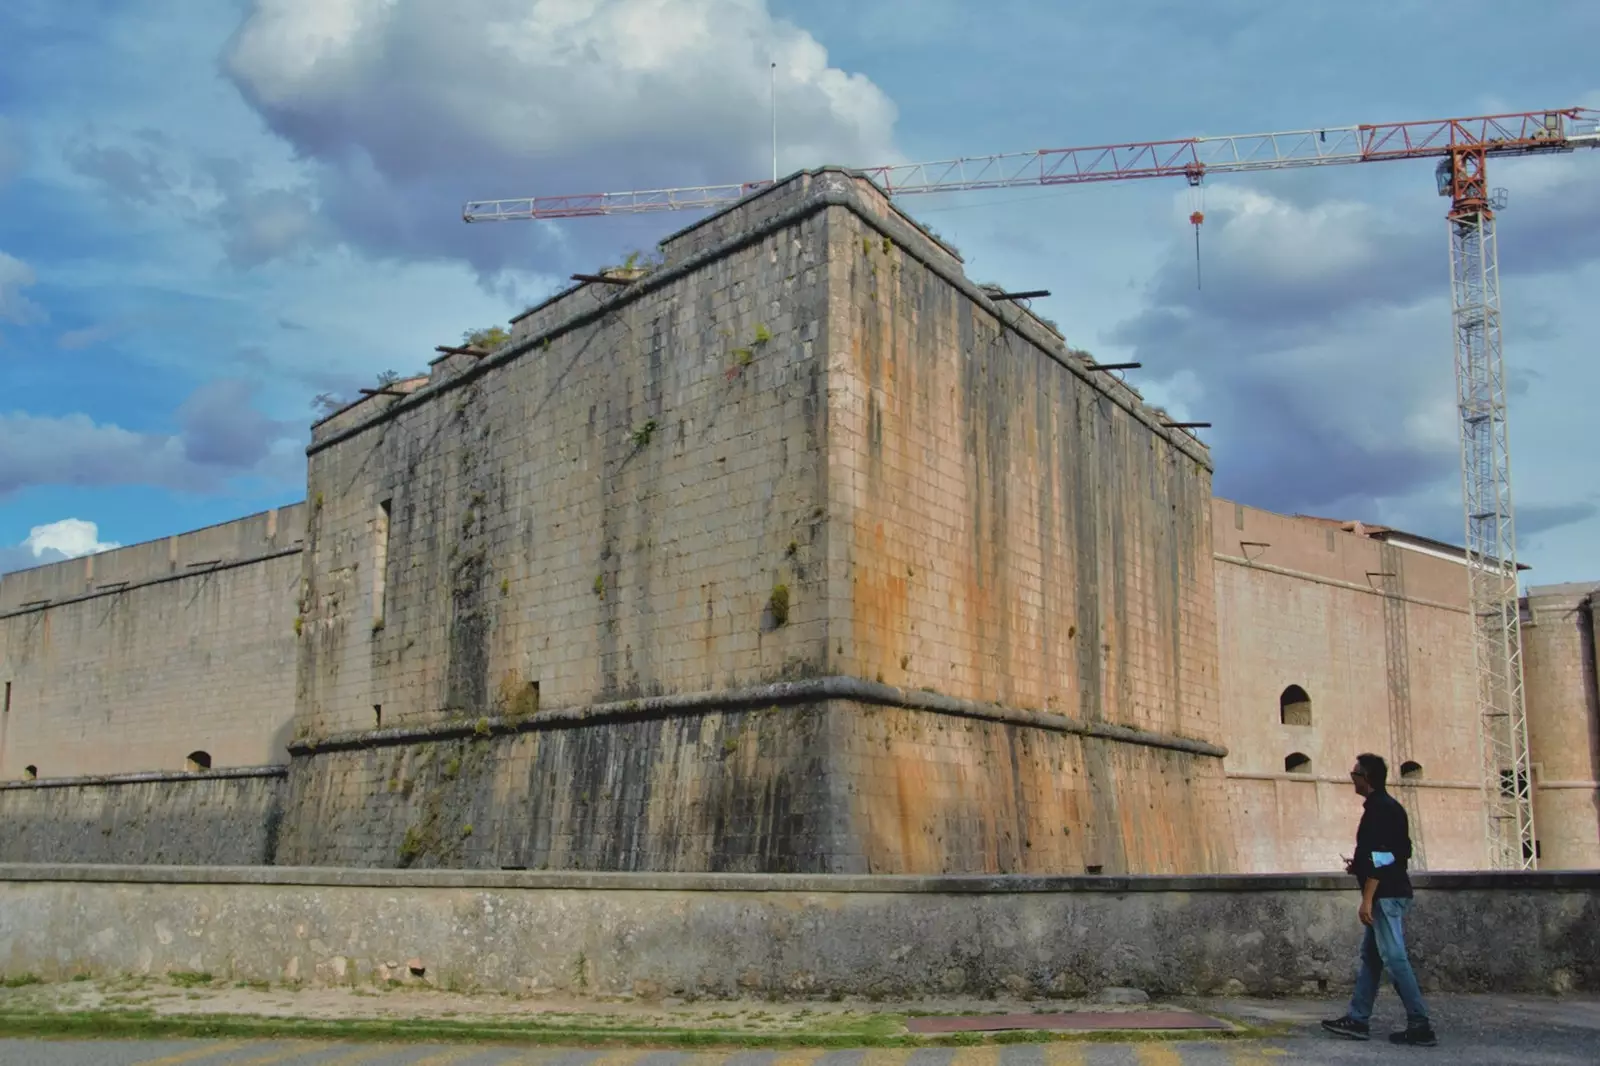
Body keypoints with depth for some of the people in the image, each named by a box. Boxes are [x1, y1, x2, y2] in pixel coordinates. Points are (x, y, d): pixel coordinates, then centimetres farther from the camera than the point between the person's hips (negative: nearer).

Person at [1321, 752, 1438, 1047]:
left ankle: (1420, 1025, -6)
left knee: (1394, 957, -8)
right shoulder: (1389, 806, 16)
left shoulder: (1378, 809, -15)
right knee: (1370, 956, 12)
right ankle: (1358, 1019, 16)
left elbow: (1379, 857, -21)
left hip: (1385, 895, -11)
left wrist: (1367, 899, -20)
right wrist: (1360, 866, 18)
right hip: (1392, 892, 11)